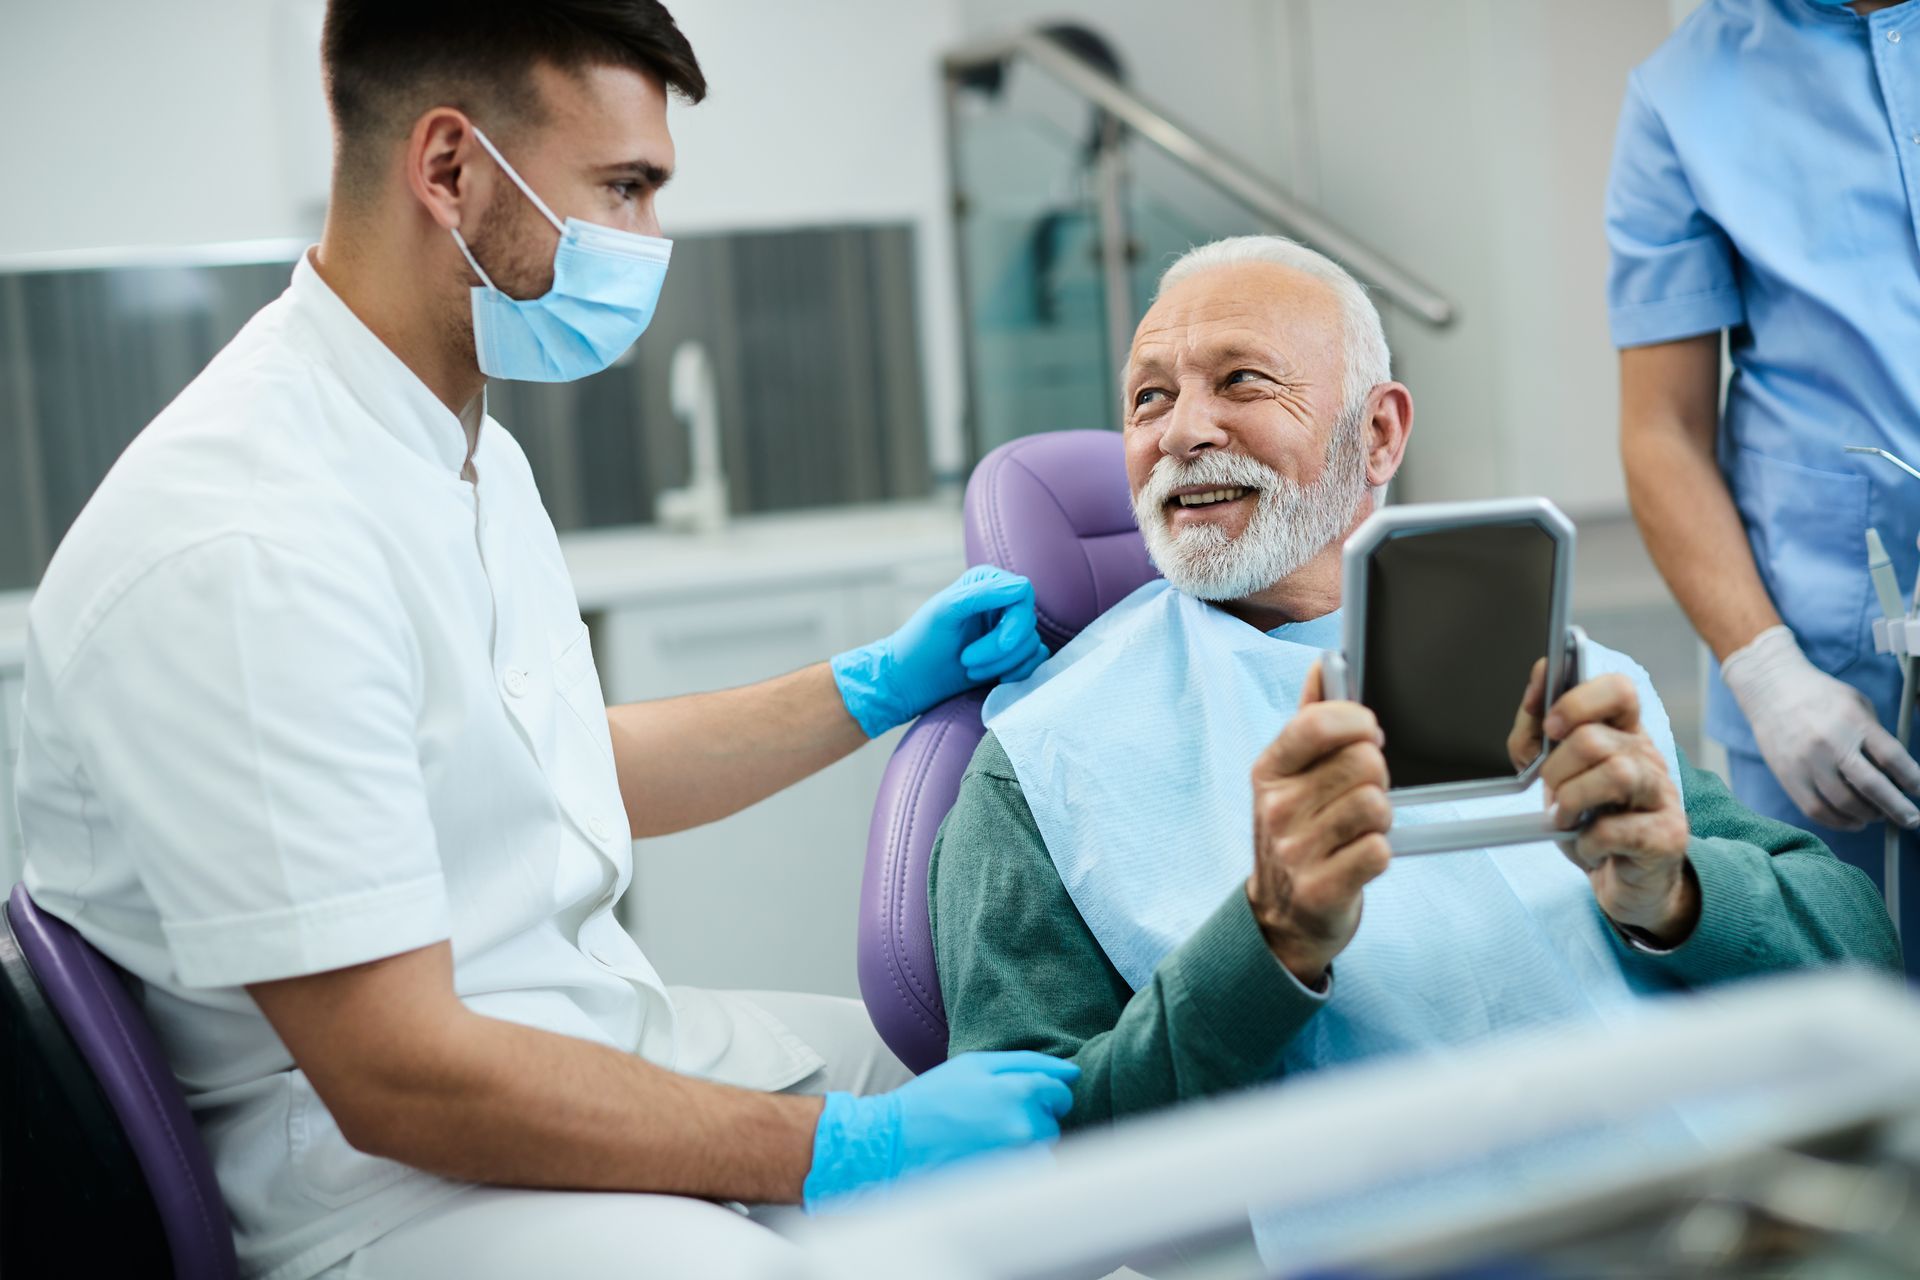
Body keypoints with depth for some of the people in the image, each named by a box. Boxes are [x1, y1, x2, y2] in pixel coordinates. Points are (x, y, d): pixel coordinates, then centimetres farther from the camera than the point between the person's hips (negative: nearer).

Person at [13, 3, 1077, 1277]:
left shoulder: (472, 451, 9)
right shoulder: (243, 549, -25)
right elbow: (397, 1076, -25)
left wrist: (880, 687, 18)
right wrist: (851, 1150, -22)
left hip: (597, 1039, 10)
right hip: (387, 1167, -9)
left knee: (1049, 1094, 5)